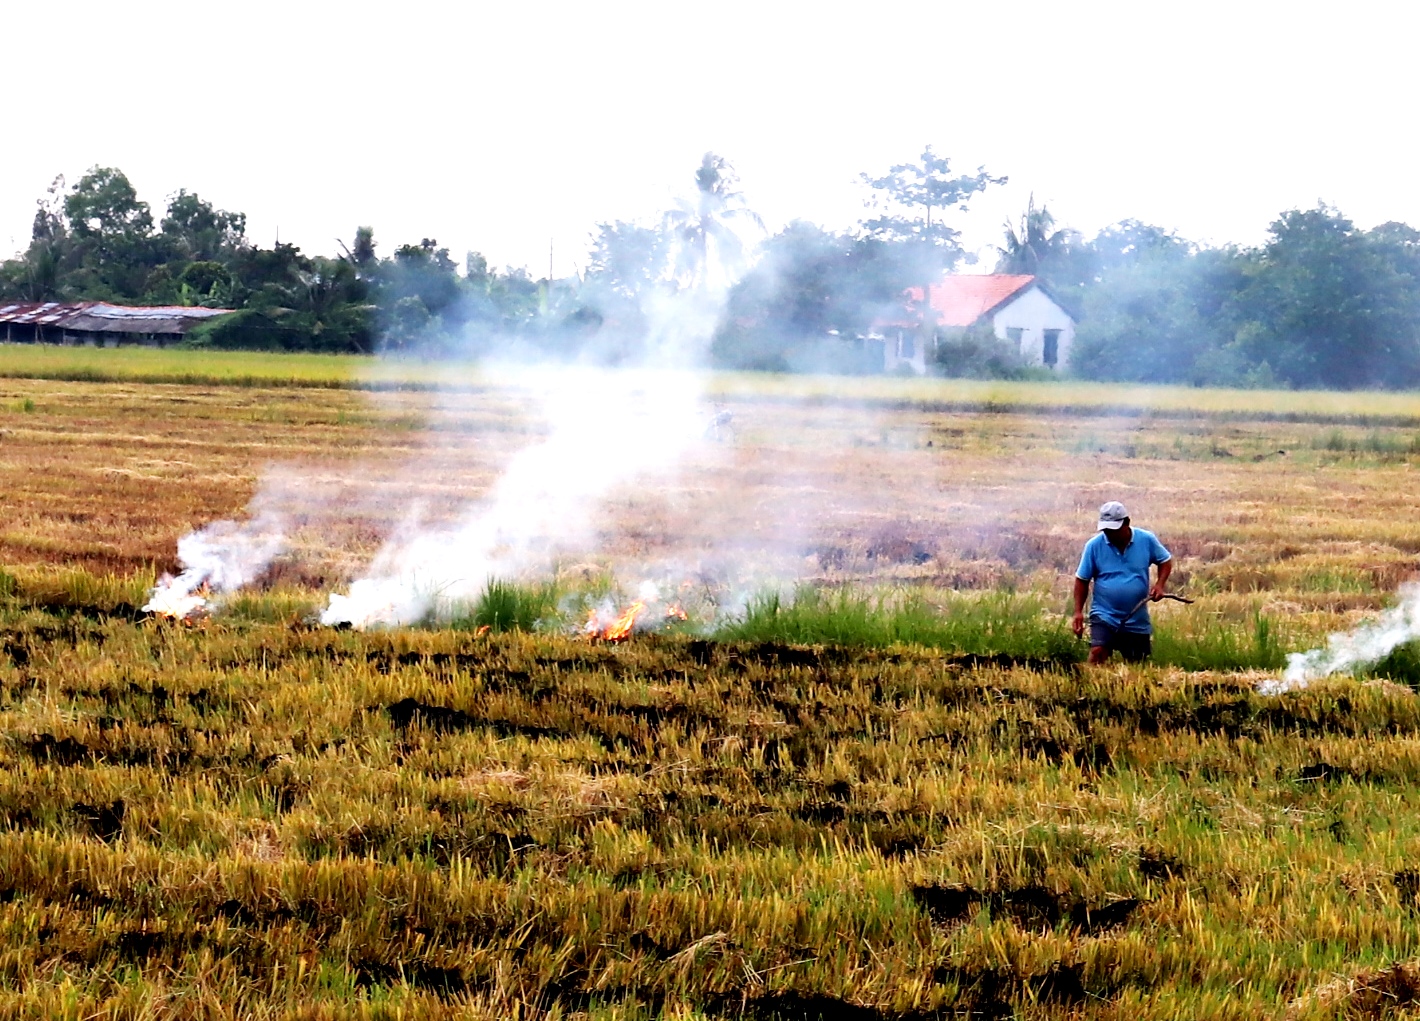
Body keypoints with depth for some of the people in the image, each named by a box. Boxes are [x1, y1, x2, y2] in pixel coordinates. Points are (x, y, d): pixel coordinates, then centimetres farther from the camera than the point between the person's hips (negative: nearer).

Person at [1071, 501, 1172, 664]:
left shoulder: (1147, 540, -5)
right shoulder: (1094, 546, -8)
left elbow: (1166, 561, 11)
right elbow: (1082, 580, 1)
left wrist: (1160, 584, -7)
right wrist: (1078, 612, -5)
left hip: (1137, 620, 2)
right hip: (1104, 615, -2)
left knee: (1138, 664, 10)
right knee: (1097, 652, -23)